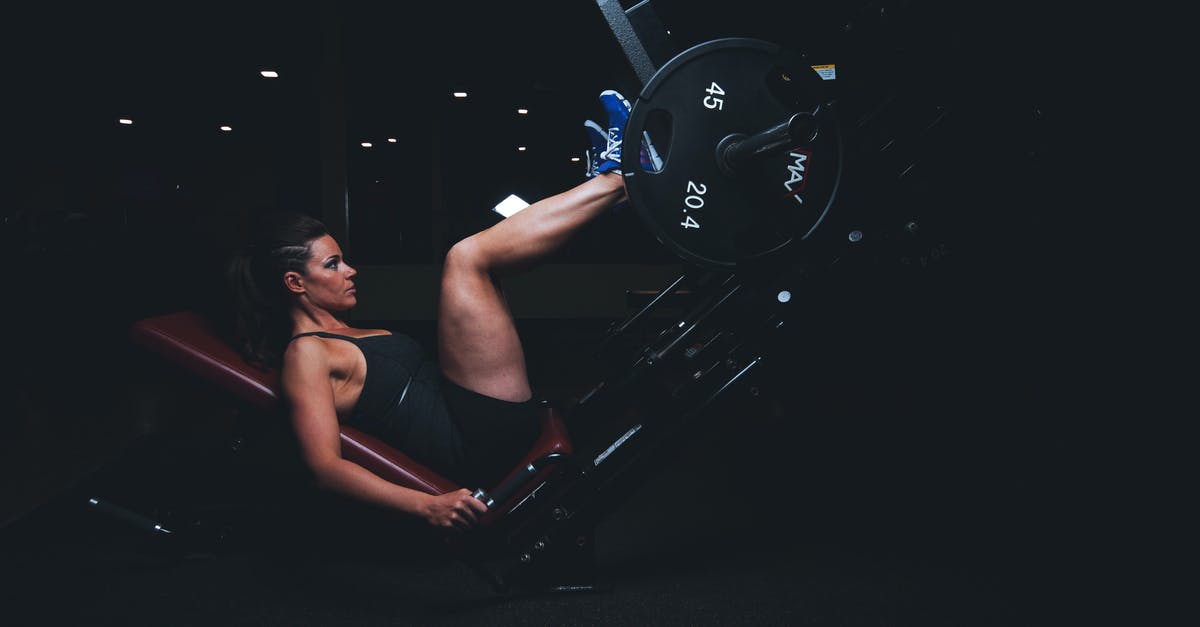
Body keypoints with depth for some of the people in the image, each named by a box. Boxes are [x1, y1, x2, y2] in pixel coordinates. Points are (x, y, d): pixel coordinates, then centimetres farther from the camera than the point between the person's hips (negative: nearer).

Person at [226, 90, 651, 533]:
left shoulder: (350, 336, 23)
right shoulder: (305, 353, -5)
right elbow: (325, 464, -16)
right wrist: (426, 505, -31)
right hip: (486, 437, -10)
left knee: (477, 259, 15)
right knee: (464, 257, -17)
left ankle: (605, 173, 3)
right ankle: (616, 178, -6)